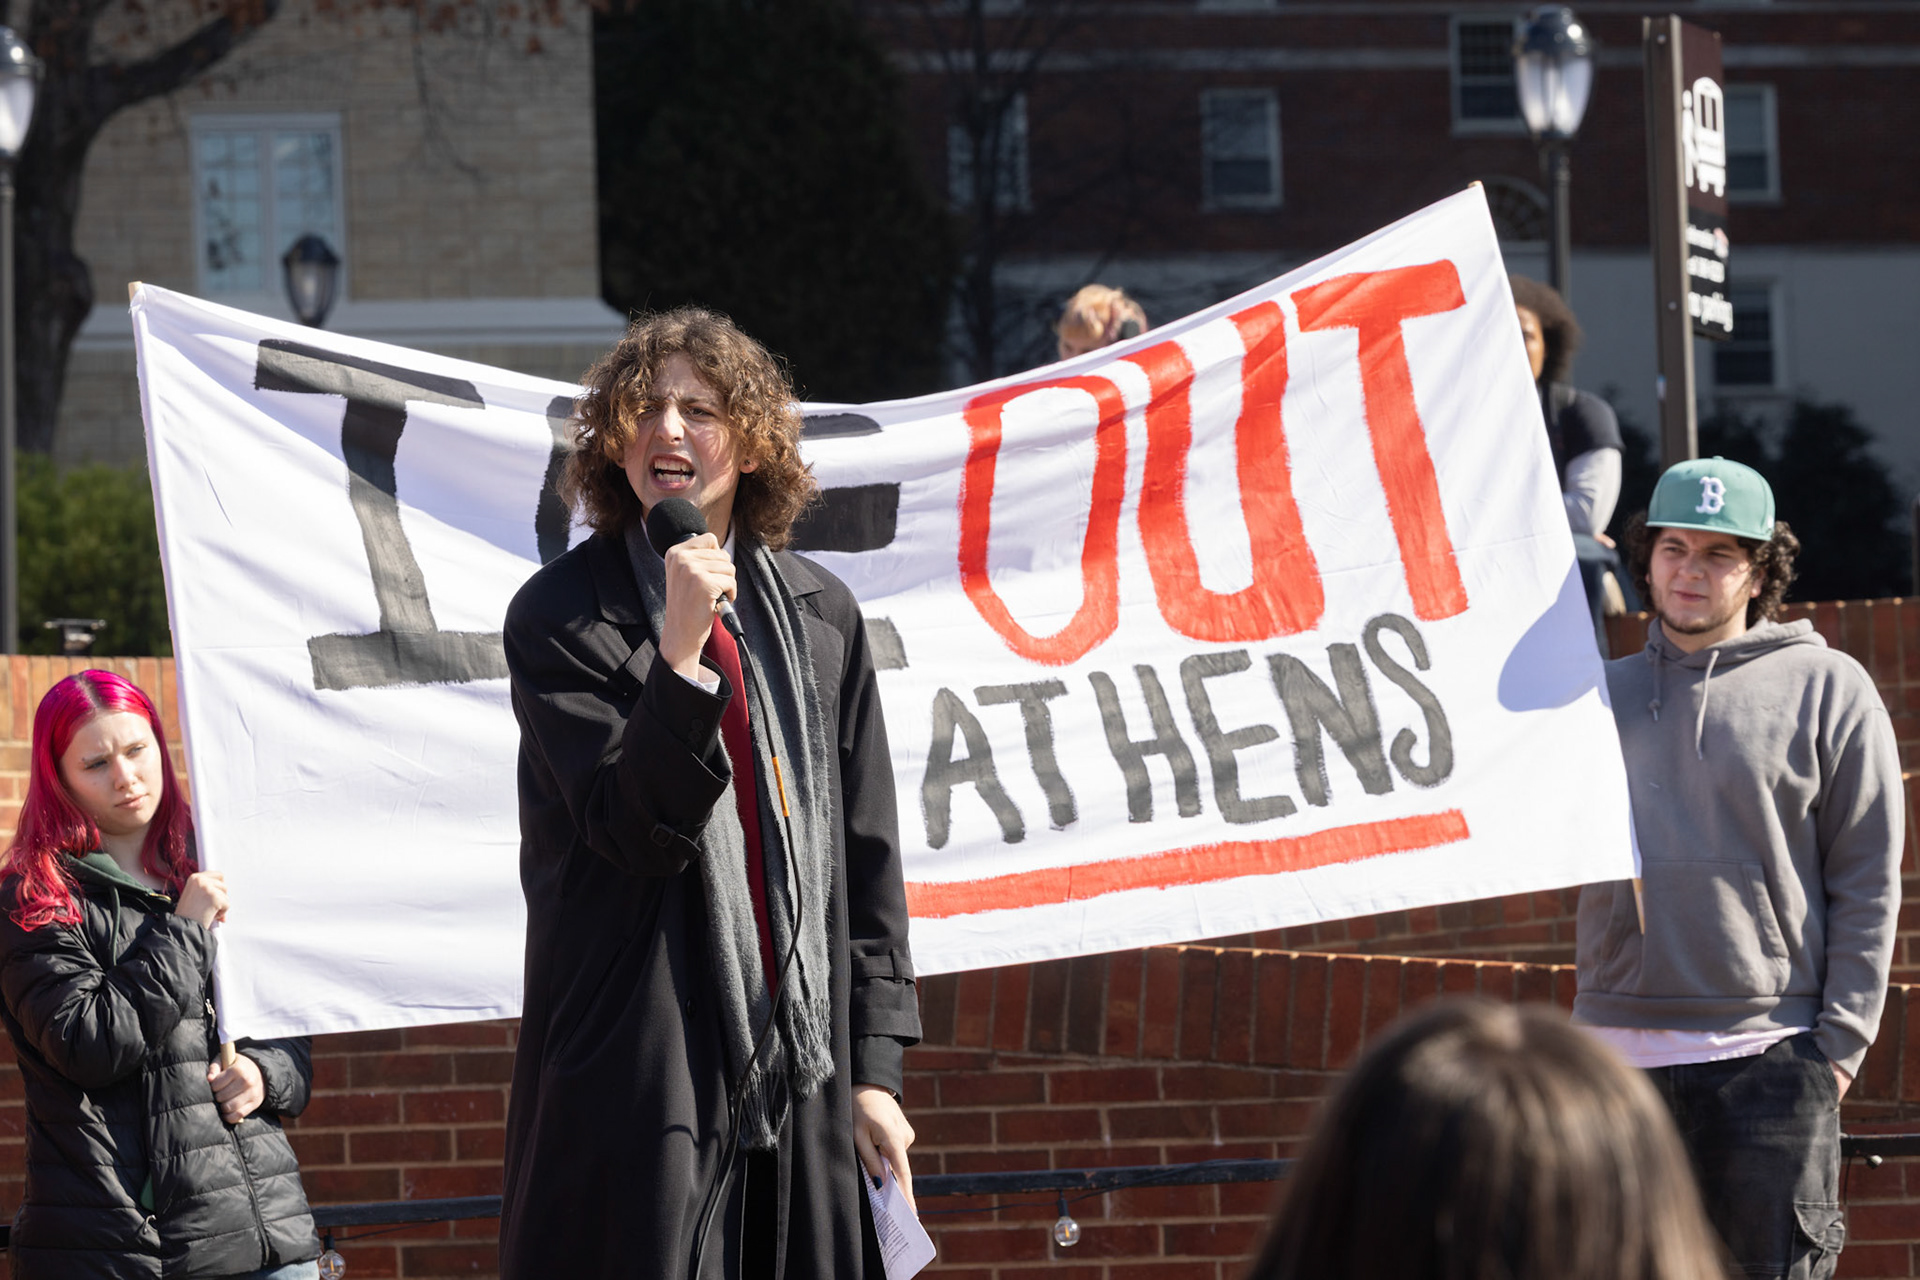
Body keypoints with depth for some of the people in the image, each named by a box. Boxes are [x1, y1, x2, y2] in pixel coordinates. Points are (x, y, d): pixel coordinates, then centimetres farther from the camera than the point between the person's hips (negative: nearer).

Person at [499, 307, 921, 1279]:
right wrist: (681, 651, -24)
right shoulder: (560, 615, -2)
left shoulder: (818, 615, 10)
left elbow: (865, 857, 11)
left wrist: (875, 1067, 7)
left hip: (800, 1073, 4)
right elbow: (633, 832, -12)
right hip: (639, 1079, -4)